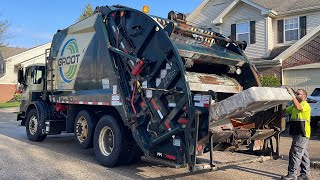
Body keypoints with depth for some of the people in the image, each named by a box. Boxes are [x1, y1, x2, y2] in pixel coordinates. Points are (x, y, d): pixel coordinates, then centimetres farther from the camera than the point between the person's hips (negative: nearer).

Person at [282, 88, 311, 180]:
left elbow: (298, 107, -31)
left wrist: (292, 95, -31)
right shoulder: (294, 106, 20)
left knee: (295, 153, -10)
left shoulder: (306, 105, -10)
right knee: (303, 154, 14)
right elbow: (285, 110, 15)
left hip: (302, 133, -10)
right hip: (297, 133, 10)